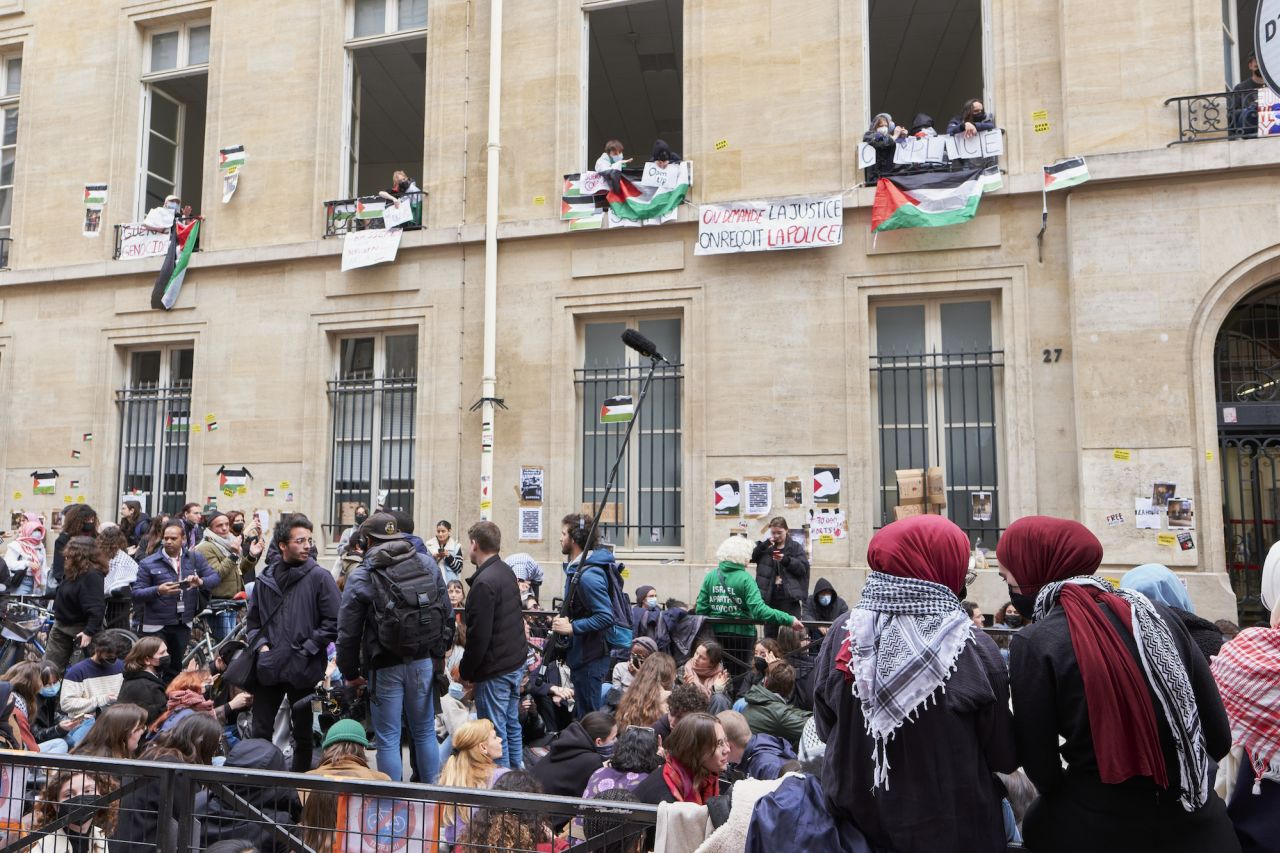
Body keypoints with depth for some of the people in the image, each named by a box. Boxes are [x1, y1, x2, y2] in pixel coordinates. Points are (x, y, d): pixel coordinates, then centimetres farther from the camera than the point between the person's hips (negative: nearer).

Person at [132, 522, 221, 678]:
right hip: (156, 626, -3)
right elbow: (136, 594, -7)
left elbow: (215, 577, 2)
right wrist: (158, 591, -25)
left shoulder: (194, 558, 4)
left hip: (183, 624, 3)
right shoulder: (148, 563, -4)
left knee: (175, 669, 15)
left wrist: (201, 581, -20)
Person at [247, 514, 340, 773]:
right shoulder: (266, 578, 5)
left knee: (303, 734, 10)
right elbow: (252, 620, 15)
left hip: (303, 670, -3)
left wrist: (306, 649, -12)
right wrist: (261, 645, -1)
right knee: (260, 733, 12)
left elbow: (332, 622, -9)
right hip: (269, 668, 3)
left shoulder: (319, 577, -7)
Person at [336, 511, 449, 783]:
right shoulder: (427, 564, -1)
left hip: (385, 668, -3)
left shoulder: (360, 577, -10)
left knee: (387, 740, 9)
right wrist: (438, 651, 15)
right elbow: (445, 613, 4)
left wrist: (350, 672, 8)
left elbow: (348, 632, -6)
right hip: (423, 662, 4)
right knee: (425, 732, 18)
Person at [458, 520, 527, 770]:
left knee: (495, 732, 2)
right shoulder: (508, 572, 7)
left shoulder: (484, 583, -20)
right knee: (512, 725, 19)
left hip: (494, 670, -9)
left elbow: (478, 636, -21)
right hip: (516, 664, 9)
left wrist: (465, 670, -7)